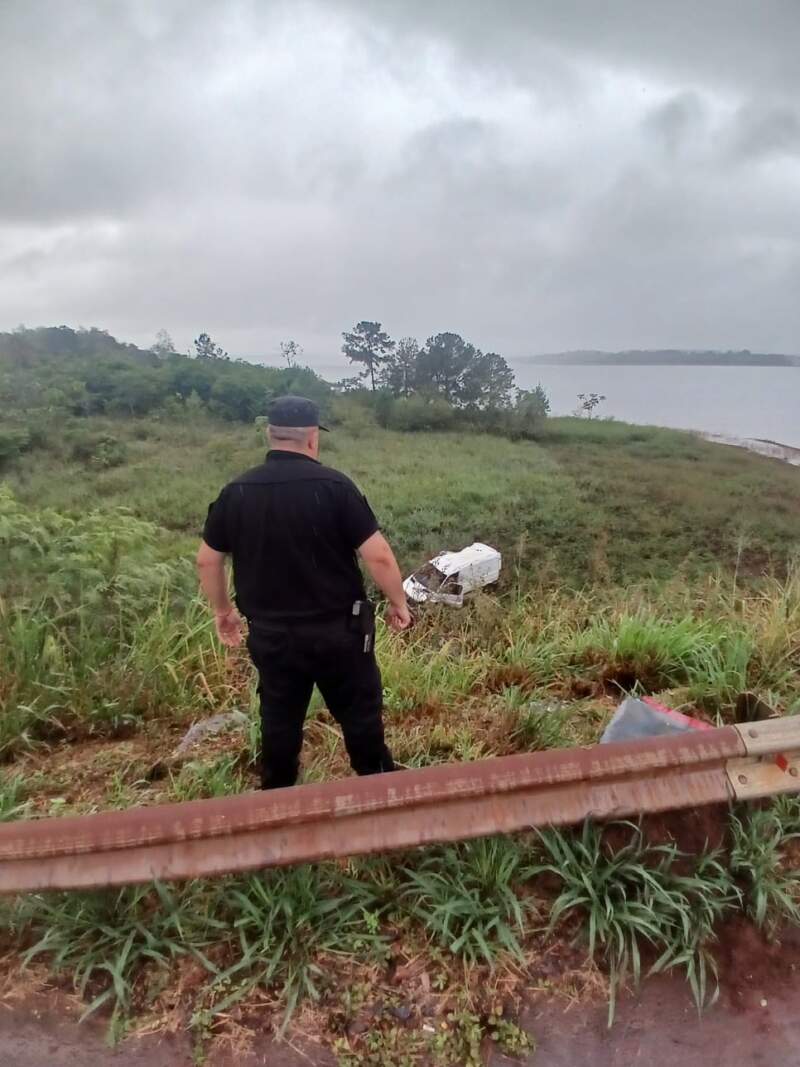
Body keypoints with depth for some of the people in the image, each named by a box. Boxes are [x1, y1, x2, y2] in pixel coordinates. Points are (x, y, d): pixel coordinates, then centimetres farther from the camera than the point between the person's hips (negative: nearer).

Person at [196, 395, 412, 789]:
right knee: (360, 715, 14)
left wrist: (223, 611, 20)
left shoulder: (236, 492, -2)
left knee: (279, 721, 19)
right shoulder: (334, 486, -15)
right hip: (337, 631, -3)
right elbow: (378, 556, -16)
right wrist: (398, 603, 0)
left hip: (271, 634, 4)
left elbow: (207, 561, 6)